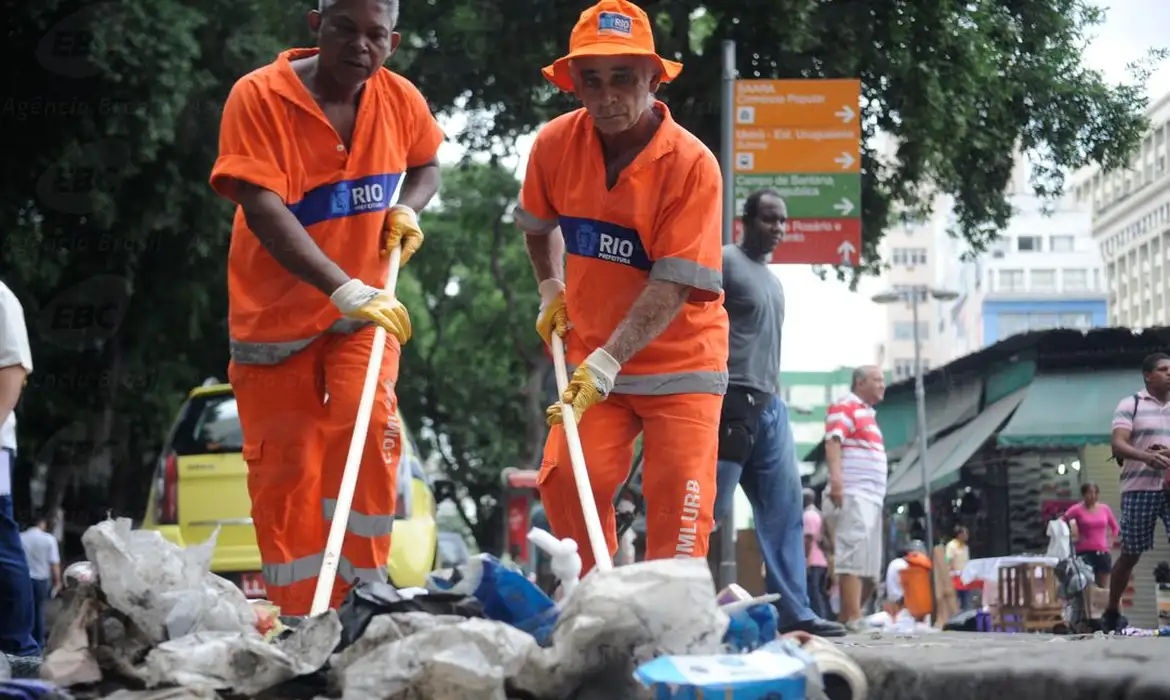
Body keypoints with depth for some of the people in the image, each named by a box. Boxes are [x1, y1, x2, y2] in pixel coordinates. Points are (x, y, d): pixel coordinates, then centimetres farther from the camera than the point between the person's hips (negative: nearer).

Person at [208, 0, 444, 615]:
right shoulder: (259, 96, -18)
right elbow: (263, 209, -27)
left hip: (365, 308, 2)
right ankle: (298, 616, 17)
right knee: (284, 468, 3)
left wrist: (407, 208, -6)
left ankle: (362, 592, -6)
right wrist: (342, 290, -36)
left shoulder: (400, 99, -4)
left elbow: (426, 165, 18)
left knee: (368, 428, -19)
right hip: (275, 312, -2)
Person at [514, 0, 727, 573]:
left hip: (681, 360, -3)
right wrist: (550, 289, 9)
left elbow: (674, 287, -24)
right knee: (565, 481, -9)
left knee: (677, 495, -11)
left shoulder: (692, 164, -19)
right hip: (592, 360, 4)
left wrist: (607, 364, -31)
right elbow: (538, 222, 20)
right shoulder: (555, 144, -5)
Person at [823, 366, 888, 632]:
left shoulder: (867, 413, 26)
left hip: (872, 499, 10)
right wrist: (836, 476, -31)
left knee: (870, 570, 8)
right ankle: (854, 619, -25)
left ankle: (846, 618, 12)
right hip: (852, 495, -10)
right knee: (854, 559, -18)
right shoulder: (845, 407, -3)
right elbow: (833, 441, -17)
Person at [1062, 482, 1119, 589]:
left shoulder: (1105, 509, 9)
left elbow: (1115, 527, 21)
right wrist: (1072, 537, -9)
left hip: (1102, 552, 4)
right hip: (1085, 552, -4)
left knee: (1103, 587, 5)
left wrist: (1110, 541, 9)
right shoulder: (1077, 509, -3)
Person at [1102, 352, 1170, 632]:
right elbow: (1118, 445, -10)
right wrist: (1145, 457, -30)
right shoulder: (1130, 405, 2)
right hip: (1139, 487, -3)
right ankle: (1112, 612, 21)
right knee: (1130, 553, 5)